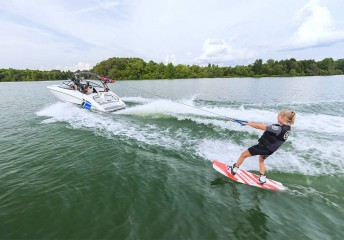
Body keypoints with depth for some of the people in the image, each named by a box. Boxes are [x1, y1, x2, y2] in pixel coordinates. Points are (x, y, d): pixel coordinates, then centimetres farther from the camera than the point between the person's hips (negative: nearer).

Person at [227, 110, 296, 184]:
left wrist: (248, 123, -17)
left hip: (263, 147, -8)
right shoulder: (287, 128, -6)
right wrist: (268, 126, 10)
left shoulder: (279, 128, -31)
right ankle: (262, 178, 37)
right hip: (270, 150, 8)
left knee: (243, 155, 8)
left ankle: (233, 170, 22)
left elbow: (259, 126, -28)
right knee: (261, 160, 34)